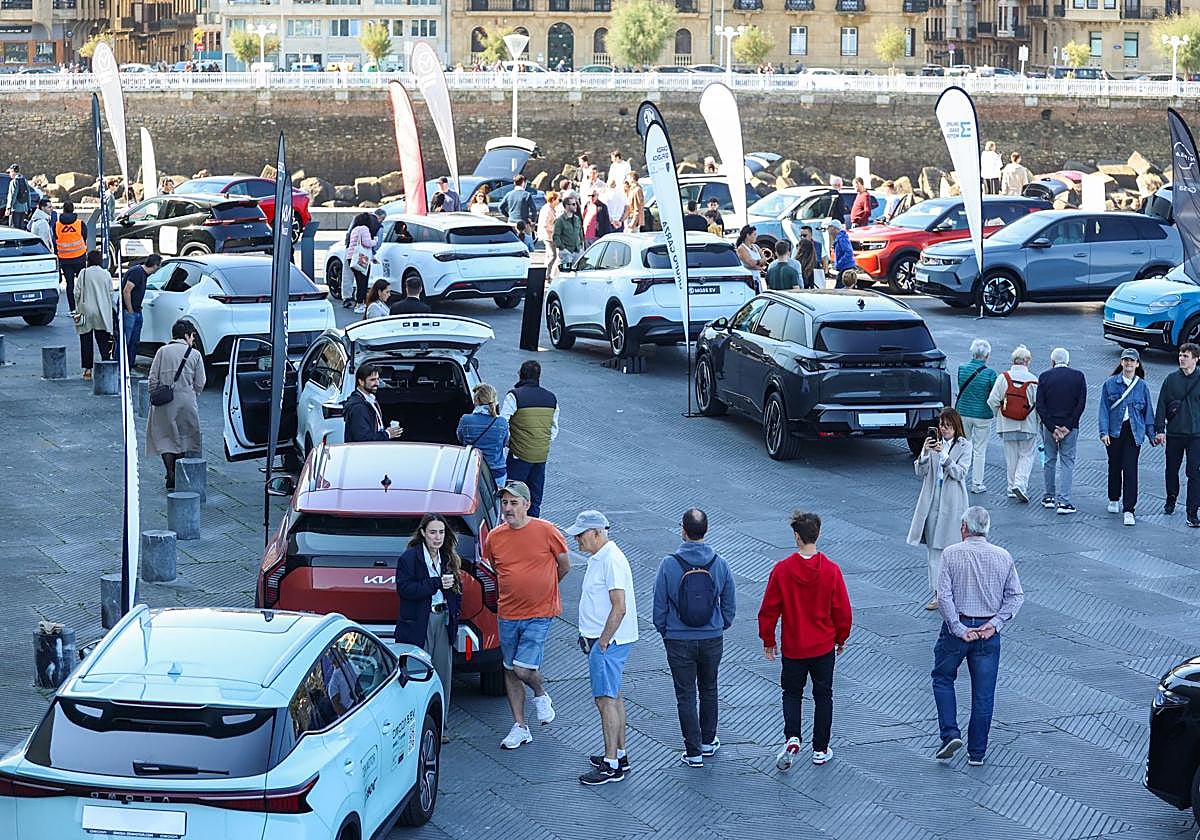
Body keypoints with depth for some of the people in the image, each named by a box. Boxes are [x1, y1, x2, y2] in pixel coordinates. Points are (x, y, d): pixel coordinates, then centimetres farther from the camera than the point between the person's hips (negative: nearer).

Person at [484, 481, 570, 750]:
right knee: (510, 671, 10)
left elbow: (565, 565, 3)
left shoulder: (546, 531, -11)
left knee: (523, 669, -12)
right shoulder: (494, 537, -2)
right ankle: (520, 727, 22)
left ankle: (541, 695, 21)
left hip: (539, 615, -4)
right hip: (507, 614, 4)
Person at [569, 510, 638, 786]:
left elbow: (619, 608, -25)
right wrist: (588, 636, 18)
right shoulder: (597, 558, 13)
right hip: (600, 639, 11)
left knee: (606, 699, -9)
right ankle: (619, 754, 25)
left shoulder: (612, 560, -20)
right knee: (613, 696, 16)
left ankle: (611, 766, -8)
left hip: (609, 642, -11)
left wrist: (603, 641, -19)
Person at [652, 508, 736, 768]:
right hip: (713, 639, 3)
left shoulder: (669, 564, -14)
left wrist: (664, 632, 10)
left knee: (686, 696, 6)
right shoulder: (720, 564, -7)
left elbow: (660, 606, -7)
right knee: (709, 690, 21)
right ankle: (708, 741, 33)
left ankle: (694, 752, 9)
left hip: (679, 641, -3)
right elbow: (730, 605, 2)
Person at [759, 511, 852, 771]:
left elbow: (769, 610, -8)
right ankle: (820, 750, 19)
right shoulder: (831, 570, -12)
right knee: (823, 696, 15)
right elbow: (843, 610, -5)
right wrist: (841, 638, 12)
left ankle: (792, 738, -3)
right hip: (824, 647, 0)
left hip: (792, 647, 0)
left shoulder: (782, 570, -14)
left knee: (792, 693, 18)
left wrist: (768, 640, 7)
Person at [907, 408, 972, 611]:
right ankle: (937, 593, 9)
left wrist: (943, 454, -22)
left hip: (952, 502, -3)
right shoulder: (933, 441, 7)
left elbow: (960, 473, -11)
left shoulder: (964, 446, 0)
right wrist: (924, 453, -15)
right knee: (933, 549, 3)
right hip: (932, 500, 3)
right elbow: (920, 472, 3)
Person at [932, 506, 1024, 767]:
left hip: (957, 627, -2)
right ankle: (977, 753, 14)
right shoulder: (1003, 557, 1)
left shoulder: (951, 554, -8)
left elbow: (944, 596, -15)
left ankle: (950, 734, 3)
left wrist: (959, 629, -12)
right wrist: (995, 624, -5)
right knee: (984, 693, 9)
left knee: (943, 678, 18)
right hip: (988, 631, 2)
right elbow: (1016, 596, -2)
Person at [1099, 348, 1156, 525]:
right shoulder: (1110, 383, 1)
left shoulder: (1142, 386, 3)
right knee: (1114, 466, 13)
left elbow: (1148, 411, 9)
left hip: (1134, 432, -1)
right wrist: (1104, 432, -9)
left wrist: (1152, 435, 9)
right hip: (1115, 431, 1)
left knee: (1130, 469, -8)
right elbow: (1104, 409, -1)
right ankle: (1114, 499, 36)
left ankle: (1129, 510, -9)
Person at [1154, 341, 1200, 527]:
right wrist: (1159, 429, -2)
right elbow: (1161, 405, 3)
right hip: (1174, 433, 2)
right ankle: (1171, 500, 36)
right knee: (1172, 469, 14)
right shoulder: (1171, 379, 2)